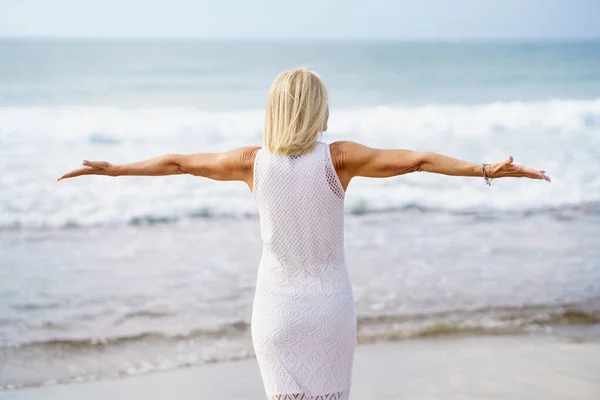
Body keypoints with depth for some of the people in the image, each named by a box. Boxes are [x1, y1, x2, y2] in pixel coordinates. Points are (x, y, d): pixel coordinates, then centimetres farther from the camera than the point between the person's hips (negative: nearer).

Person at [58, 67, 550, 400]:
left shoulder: (254, 160, -9)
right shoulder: (338, 156, -14)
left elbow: (176, 162, 2)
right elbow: (418, 160, -16)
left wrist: (114, 168, 14)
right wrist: (486, 170, -12)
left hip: (276, 309, 1)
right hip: (331, 307, -1)